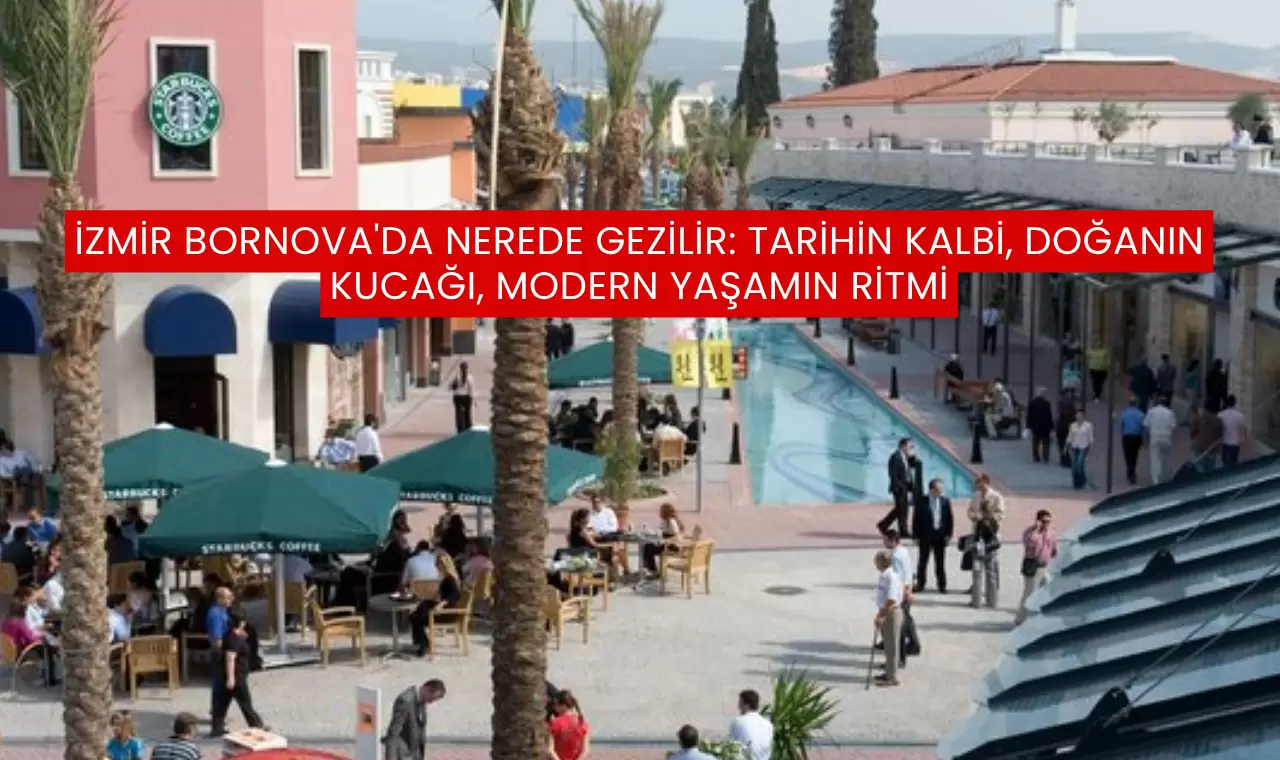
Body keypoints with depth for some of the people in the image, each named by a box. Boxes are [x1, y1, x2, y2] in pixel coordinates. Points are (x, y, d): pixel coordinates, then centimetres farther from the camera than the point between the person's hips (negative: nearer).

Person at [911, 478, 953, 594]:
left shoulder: (945, 501, 2)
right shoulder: (922, 502, -5)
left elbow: (950, 519, 5)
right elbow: (916, 520, -3)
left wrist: (949, 534, -1)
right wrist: (916, 536, -6)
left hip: (940, 535, 2)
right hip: (925, 536, -2)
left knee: (940, 562, 7)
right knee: (923, 560, 7)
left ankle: (942, 585, 15)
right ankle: (920, 584, 17)